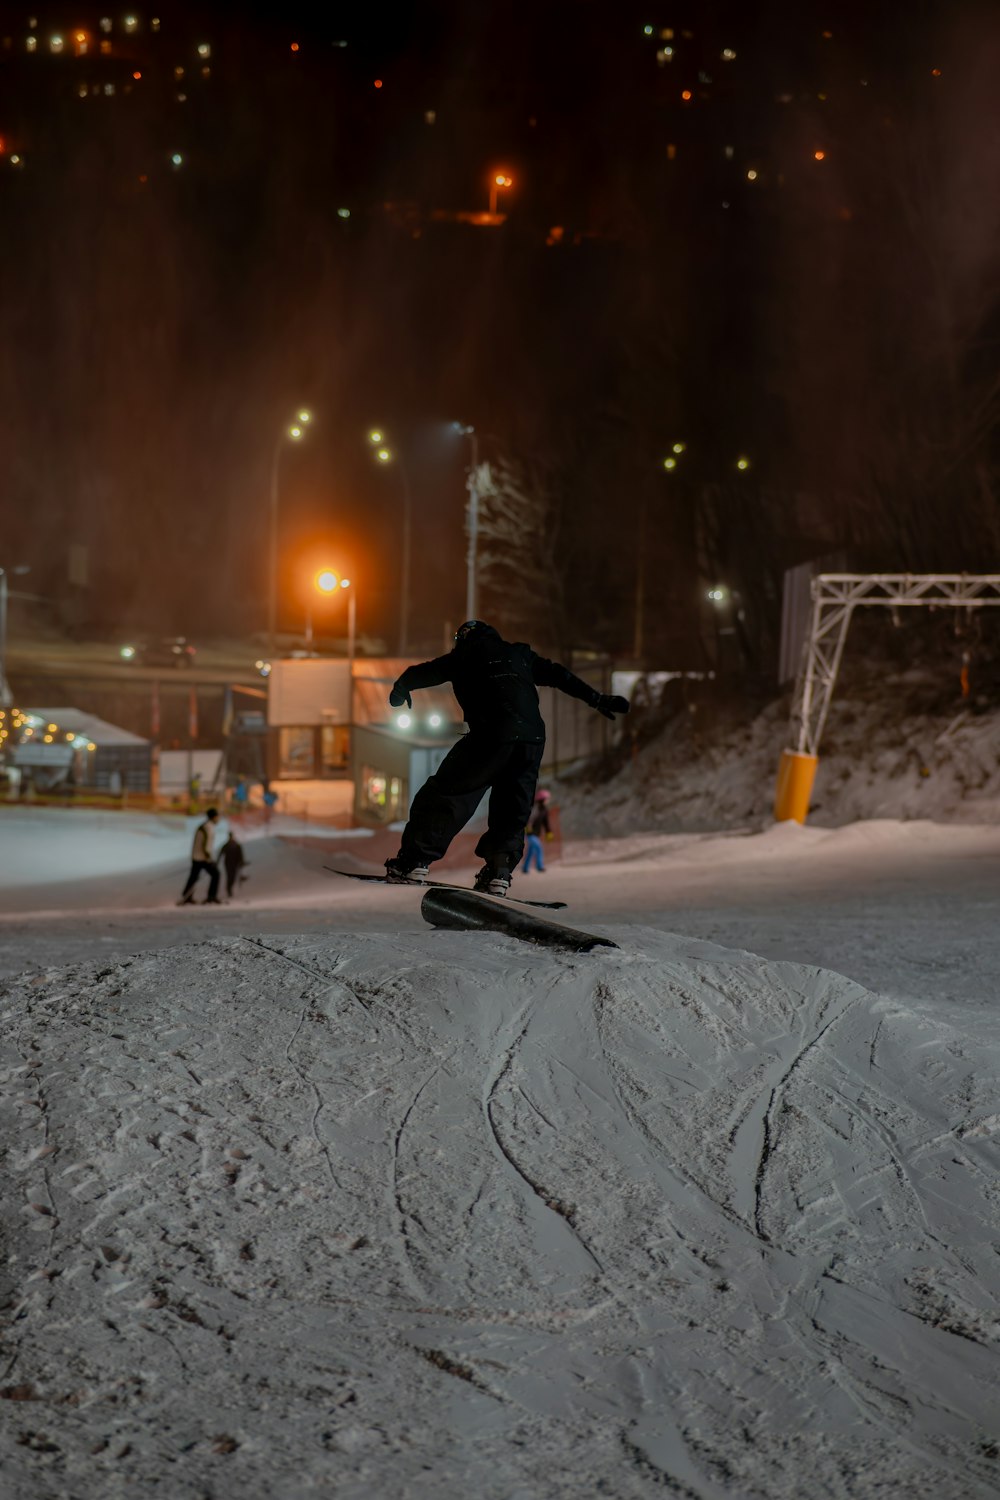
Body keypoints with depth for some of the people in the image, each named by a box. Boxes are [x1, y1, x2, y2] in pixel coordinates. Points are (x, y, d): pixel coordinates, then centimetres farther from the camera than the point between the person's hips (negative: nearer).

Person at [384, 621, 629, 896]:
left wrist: (401, 689, 44)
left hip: (491, 735, -4)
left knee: (446, 793, 3)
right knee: (511, 810, 14)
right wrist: (598, 699, 30)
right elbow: (559, 675, 25)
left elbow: (421, 673, 24)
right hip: (533, 738, 4)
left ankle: (414, 860, -2)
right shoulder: (519, 654, 26)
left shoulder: (463, 655, 16)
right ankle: (499, 871, 0)